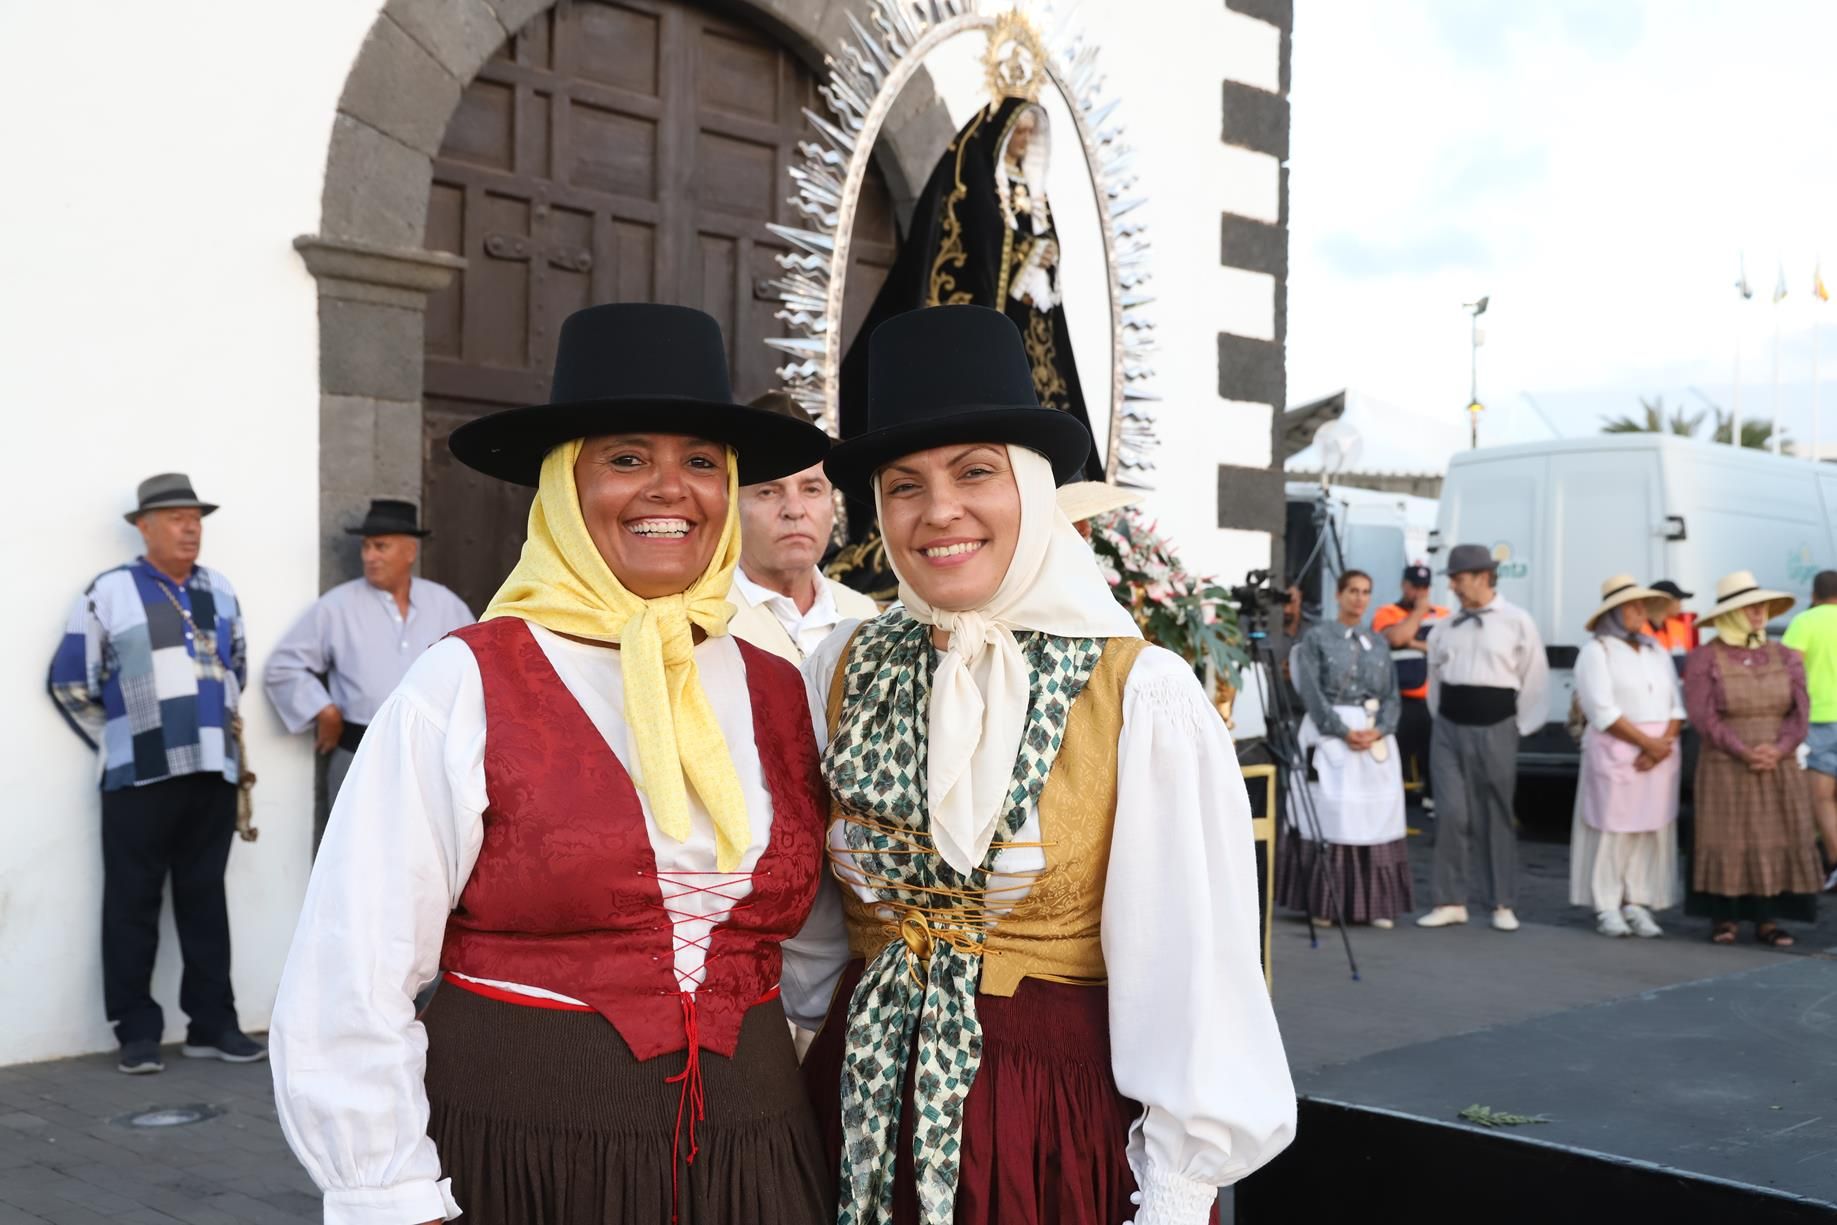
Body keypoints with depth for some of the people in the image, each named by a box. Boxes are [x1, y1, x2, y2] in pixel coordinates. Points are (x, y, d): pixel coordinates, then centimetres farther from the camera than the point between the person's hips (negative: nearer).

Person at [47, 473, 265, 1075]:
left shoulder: (220, 591, 13)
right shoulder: (108, 594, -1)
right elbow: (70, 683, 1)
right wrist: (119, 745, 2)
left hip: (214, 771, 4)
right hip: (141, 778, -4)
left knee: (205, 899, 9)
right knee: (133, 904, 0)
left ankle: (213, 1024, 15)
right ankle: (137, 1032, 8)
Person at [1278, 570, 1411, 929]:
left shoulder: (1379, 643, 14)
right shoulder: (1317, 637, 2)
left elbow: (1393, 695, 10)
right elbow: (1311, 692, -6)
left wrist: (1379, 730, -9)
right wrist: (1343, 731, -16)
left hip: (1377, 738, 4)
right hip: (1329, 736, -4)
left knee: (1376, 817, 2)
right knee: (1329, 816, -5)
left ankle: (1376, 904, 6)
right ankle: (1324, 903, 1)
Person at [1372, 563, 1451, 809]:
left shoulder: (1442, 616, 11)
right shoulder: (1387, 614, 1)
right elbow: (1396, 637, -20)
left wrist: (1416, 645, -11)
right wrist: (1419, 610, -8)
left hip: (1432, 701, 3)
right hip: (1400, 701, -3)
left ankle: (1433, 799, 21)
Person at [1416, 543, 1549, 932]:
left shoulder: (1518, 622, -5)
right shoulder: (1445, 628, 5)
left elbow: (1534, 678, -1)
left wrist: (1520, 727, 1)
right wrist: (1443, 717, 12)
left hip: (1495, 730, -2)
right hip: (1449, 728, 3)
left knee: (1496, 815, 5)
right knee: (1451, 813, -2)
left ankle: (1502, 904, 14)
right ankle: (1450, 901, 5)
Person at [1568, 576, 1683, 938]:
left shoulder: (1658, 652, 17)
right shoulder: (1596, 651, -1)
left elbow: (1676, 705, 10)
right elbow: (1603, 710, -11)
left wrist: (1665, 742, -8)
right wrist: (1646, 741, -14)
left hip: (1660, 752, 5)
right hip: (1614, 750, -5)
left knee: (1653, 828, 2)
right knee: (1611, 827, -5)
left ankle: (1638, 905, 7)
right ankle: (1606, 907, 1)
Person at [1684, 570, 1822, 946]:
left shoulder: (1785, 658, 7)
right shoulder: (1704, 659, -5)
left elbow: (1800, 712, 0)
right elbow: (1703, 717, -12)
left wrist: (1777, 751, -17)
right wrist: (1745, 753, -21)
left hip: (1778, 772, 3)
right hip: (1726, 771, -3)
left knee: (1774, 841, 0)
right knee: (1726, 841, -3)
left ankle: (1767, 921, 6)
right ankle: (1723, 919, 6)